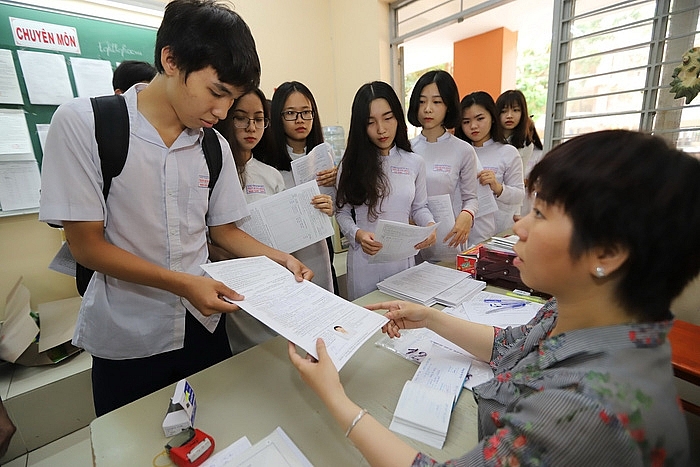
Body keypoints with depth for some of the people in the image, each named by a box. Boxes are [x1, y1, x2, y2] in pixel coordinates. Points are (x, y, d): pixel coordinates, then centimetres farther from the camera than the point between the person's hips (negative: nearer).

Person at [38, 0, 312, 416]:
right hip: (126, 339, -2)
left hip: (204, 325, 3)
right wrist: (183, 283, -24)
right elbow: (86, 244, -14)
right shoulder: (81, 123, -13)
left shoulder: (216, 147, -3)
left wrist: (280, 259, -8)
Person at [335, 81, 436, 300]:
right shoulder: (352, 163, -3)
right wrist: (357, 234, -19)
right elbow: (342, 212, 0)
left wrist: (429, 224, -10)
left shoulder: (414, 163, 1)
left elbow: (419, 207, 11)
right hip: (364, 258, -1)